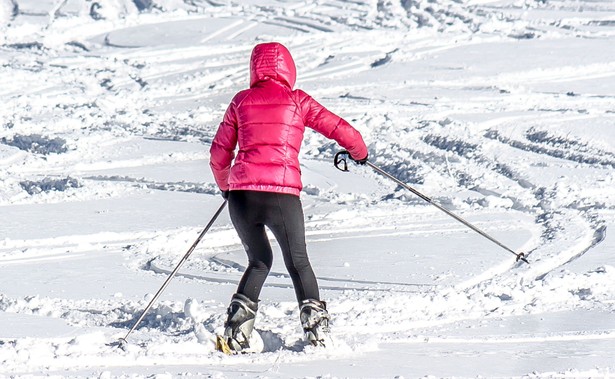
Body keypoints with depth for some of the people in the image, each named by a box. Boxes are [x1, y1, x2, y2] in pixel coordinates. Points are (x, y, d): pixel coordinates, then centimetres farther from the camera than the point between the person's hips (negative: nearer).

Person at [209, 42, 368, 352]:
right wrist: (359, 152, 28)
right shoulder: (298, 101, 8)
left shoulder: (241, 101, 14)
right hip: (282, 194, -2)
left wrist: (225, 185, 35)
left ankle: (235, 334, 10)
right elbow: (340, 129, 7)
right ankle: (316, 326, 8)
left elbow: (219, 154, 17)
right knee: (298, 263, 19)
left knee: (259, 262, 23)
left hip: (241, 194, 2)